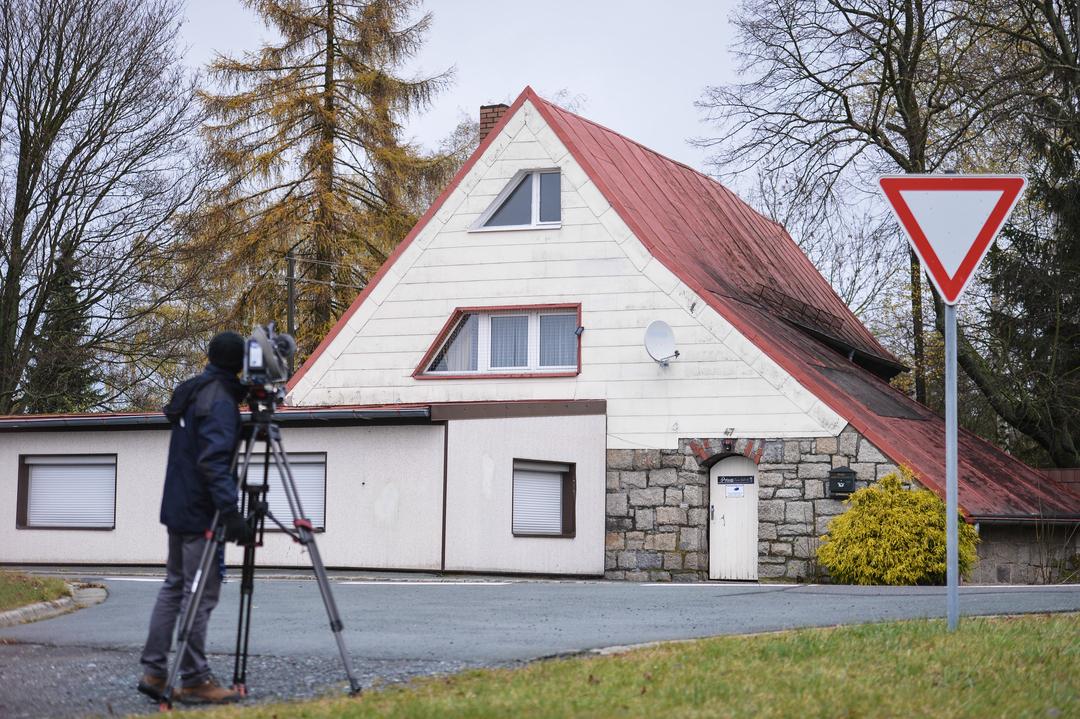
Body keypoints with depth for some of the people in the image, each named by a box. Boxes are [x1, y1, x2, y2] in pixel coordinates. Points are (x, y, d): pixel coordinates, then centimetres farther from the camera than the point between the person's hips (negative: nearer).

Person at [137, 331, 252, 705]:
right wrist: (230, 512, -29)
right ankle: (194, 680, -1)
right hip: (202, 513, -9)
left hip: (177, 507, 9)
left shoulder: (190, 392, 12)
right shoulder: (221, 401, -16)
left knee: (173, 586, 13)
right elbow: (213, 460, -25)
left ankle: (154, 671, 13)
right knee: (200, 593, -4)